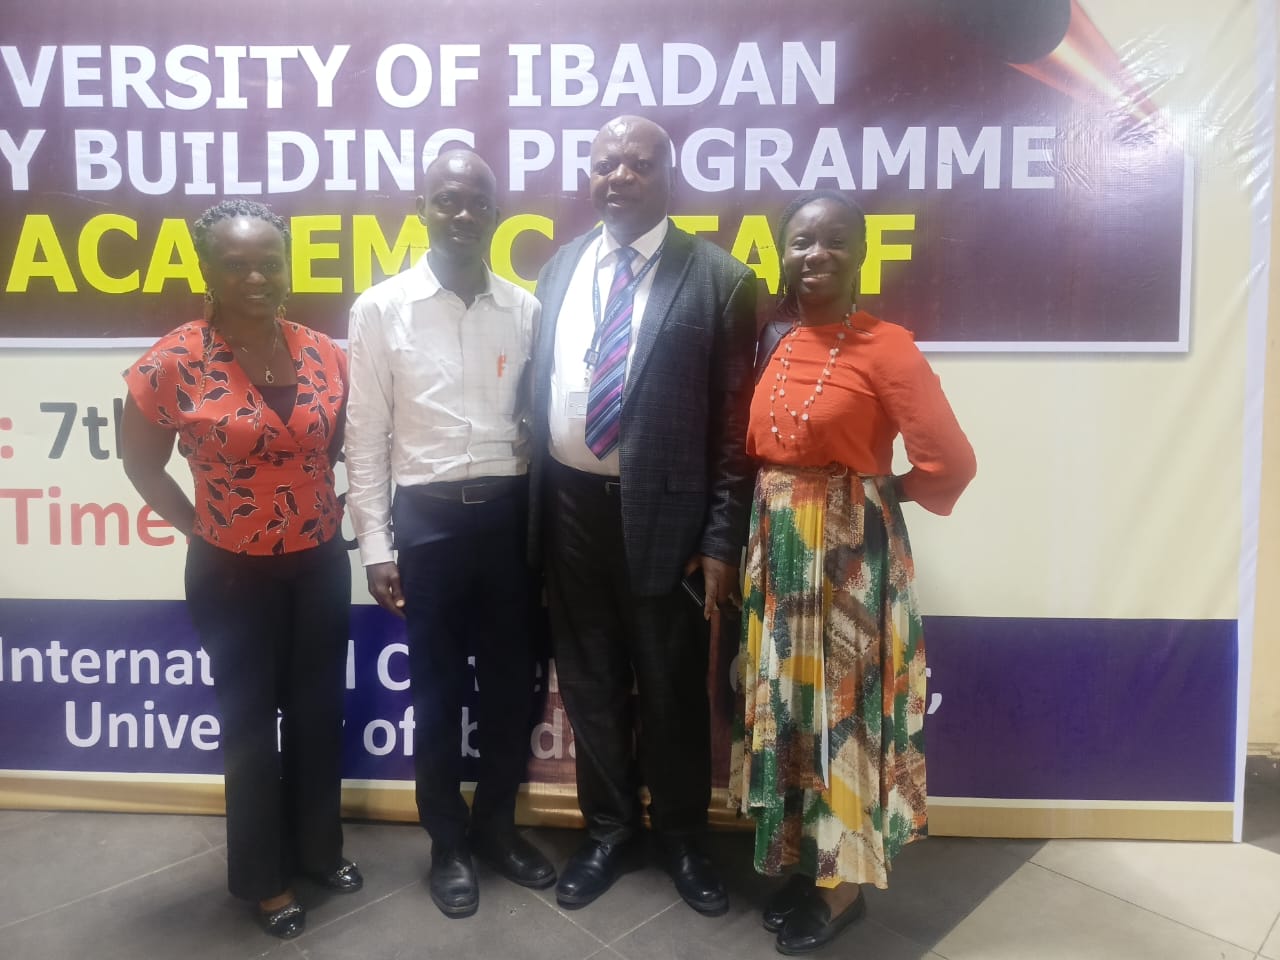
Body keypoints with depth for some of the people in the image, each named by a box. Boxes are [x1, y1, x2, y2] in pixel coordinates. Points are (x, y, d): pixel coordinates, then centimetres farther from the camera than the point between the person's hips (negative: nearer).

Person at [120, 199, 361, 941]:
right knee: (250, 721, 12)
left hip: (321, 565, 3)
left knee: (319, 713, 17)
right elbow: (142, 463, -1)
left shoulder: (325, 354, -5)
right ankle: (264, 876, 34)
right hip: (232, 575, -3)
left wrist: (331, 514, 2)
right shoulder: (174, 362, -15)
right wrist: (199, 525, -3)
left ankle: (319, 848, 40)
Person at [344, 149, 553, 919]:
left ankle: (496, 824, 37)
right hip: (428, 516, -2)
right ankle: (449, 842, 32)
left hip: (510, 513, 3)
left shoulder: (525, 309, 4)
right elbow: (367, 437, -2)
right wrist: (375, 545, -5)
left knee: (513, 680, 13)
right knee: (438, 688, 11)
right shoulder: (381, 309, -2)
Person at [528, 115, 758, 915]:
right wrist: (535, 505, 6)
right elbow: (542, 387, 10)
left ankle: (682, 838, 36)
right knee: (590, 683, 16)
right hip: (571, 505, 4)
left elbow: (735, 425, -8)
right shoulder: (562, 267, 9)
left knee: (672, 687, 12)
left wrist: (723, 539, -11)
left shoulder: (718, 279, -6)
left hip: (663, 511, -4)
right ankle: (609, 831, 38)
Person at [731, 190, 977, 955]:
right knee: (787, 704, 16)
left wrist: (879, 491, -2)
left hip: (850, 554, -6)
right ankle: (803, 860, 36)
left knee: (844, 707, 7)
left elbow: (950, 462, -15)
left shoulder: (886, 346, -13)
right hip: (777, 551, 6)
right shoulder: (774, 342, 5)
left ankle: (845, 882, 28)